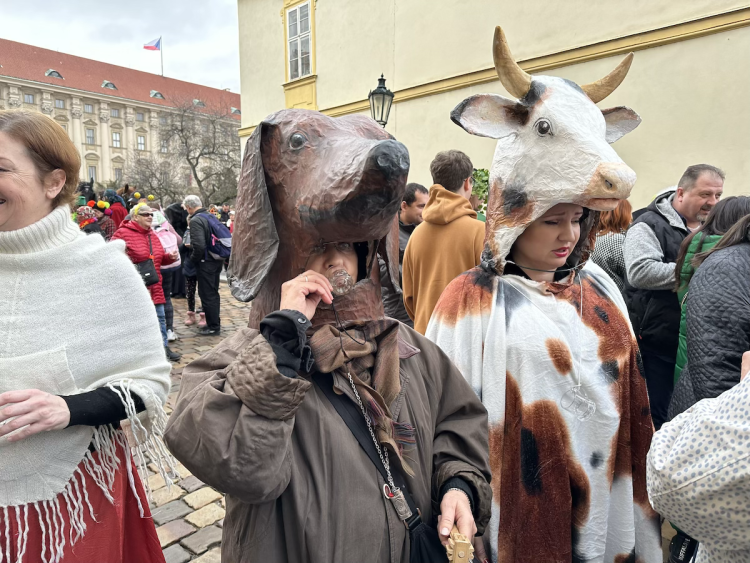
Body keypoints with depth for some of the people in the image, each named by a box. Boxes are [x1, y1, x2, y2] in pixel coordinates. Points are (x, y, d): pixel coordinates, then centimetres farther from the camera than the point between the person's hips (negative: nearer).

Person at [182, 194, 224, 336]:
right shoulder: (210, 216, 9)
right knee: (213, 293, 18)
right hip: (217, 260, 9)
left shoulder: (196, 220, -17)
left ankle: (213, 327, 8)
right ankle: (215, 323, 28)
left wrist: (193, 259, -10)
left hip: (205, 262, -9)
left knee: (207, 295, 1)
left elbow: (199, 245, -26)